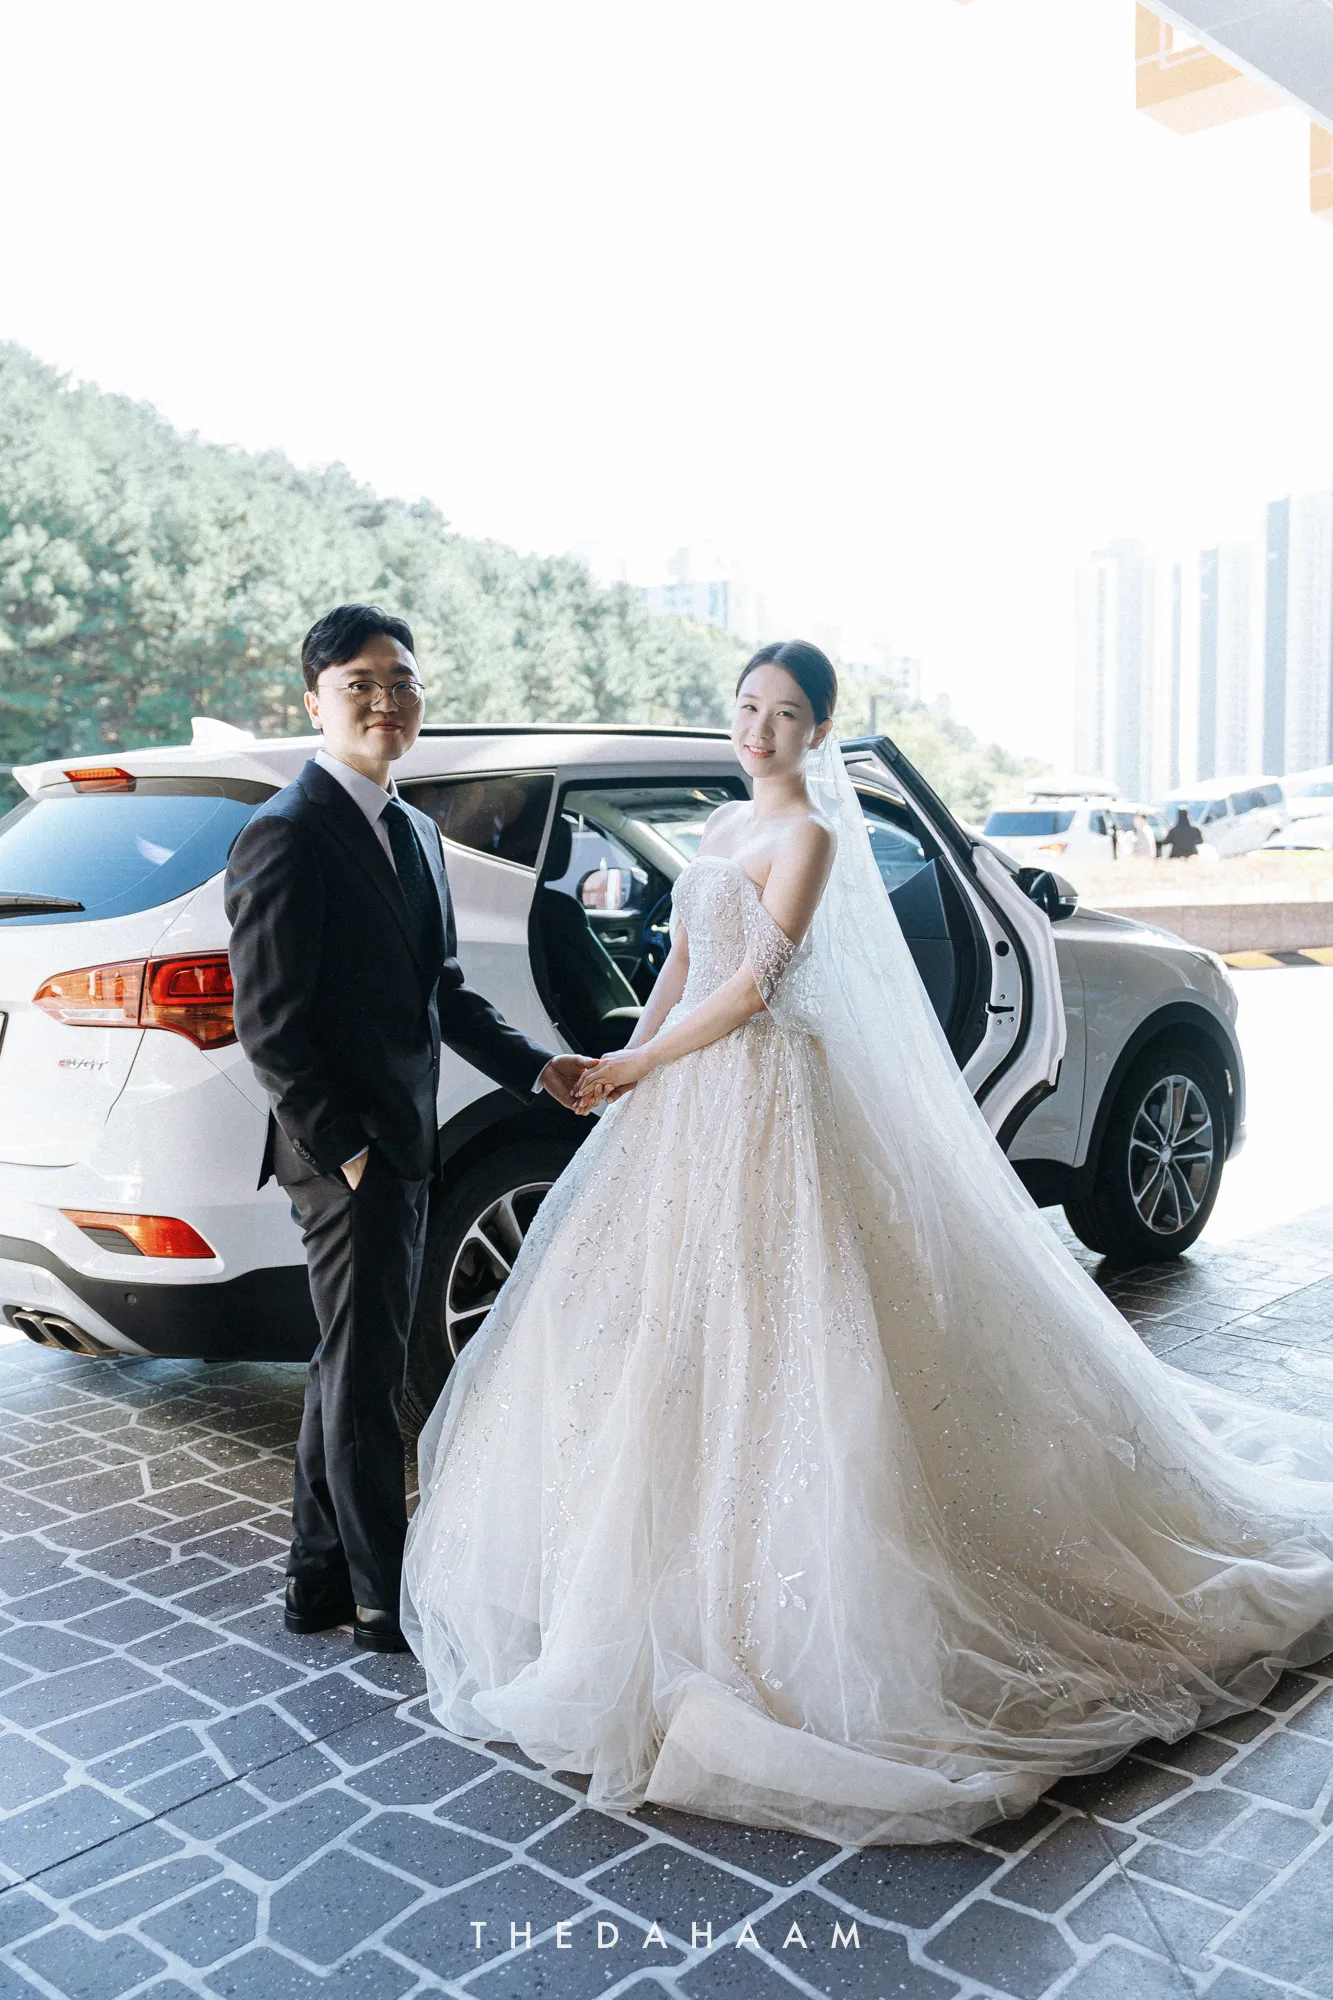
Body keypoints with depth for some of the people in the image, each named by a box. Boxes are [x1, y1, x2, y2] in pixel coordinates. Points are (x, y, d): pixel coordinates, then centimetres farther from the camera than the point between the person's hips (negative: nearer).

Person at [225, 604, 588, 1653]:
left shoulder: (416, 831, 13)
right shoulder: (286, 835, -15)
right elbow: (269, 1025, -18)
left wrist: (538, 1066, 8)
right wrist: (344, 1149, -18)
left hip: (403, 1144, 9)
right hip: (345, 1152, -9)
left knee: (352, 1364, 17)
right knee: (367, 1376, 2)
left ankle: (320, 1579, 32)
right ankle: (383, 1601, 18)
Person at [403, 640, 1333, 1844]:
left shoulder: (810, 837, -11)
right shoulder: (725, 827, 15)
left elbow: (754, 986, -17)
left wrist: (637, 1066, -10)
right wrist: (633, 1058, 2)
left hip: (766, 1094, -9)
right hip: (692, 1092, 9)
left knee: (759, 1327, -5)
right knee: (677, 1327, 14)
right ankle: (686, 1566, 31)